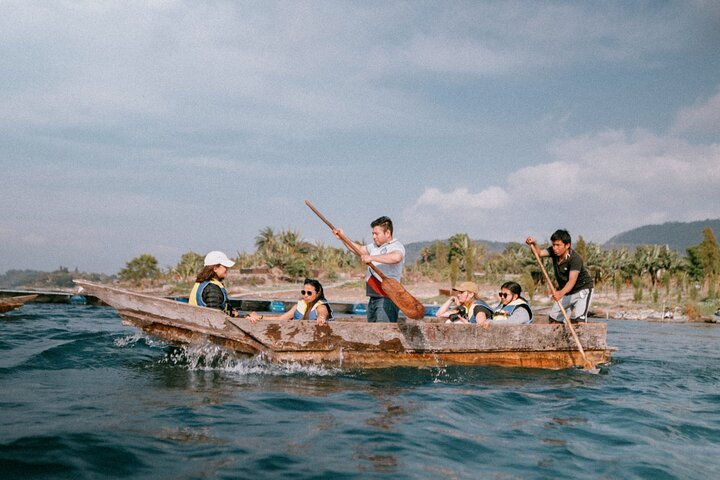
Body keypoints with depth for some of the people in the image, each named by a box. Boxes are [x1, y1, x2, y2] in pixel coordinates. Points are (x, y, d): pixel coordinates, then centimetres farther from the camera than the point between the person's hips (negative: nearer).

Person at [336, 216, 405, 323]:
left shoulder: (396, 246, -8)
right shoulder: (375, 246, 20)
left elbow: (396, 257, -32)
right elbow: (360, 249, 38)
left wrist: (371, 258, -27)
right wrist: (343, 238, 30)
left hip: (387, 299, -9)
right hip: (373, 298, 9)